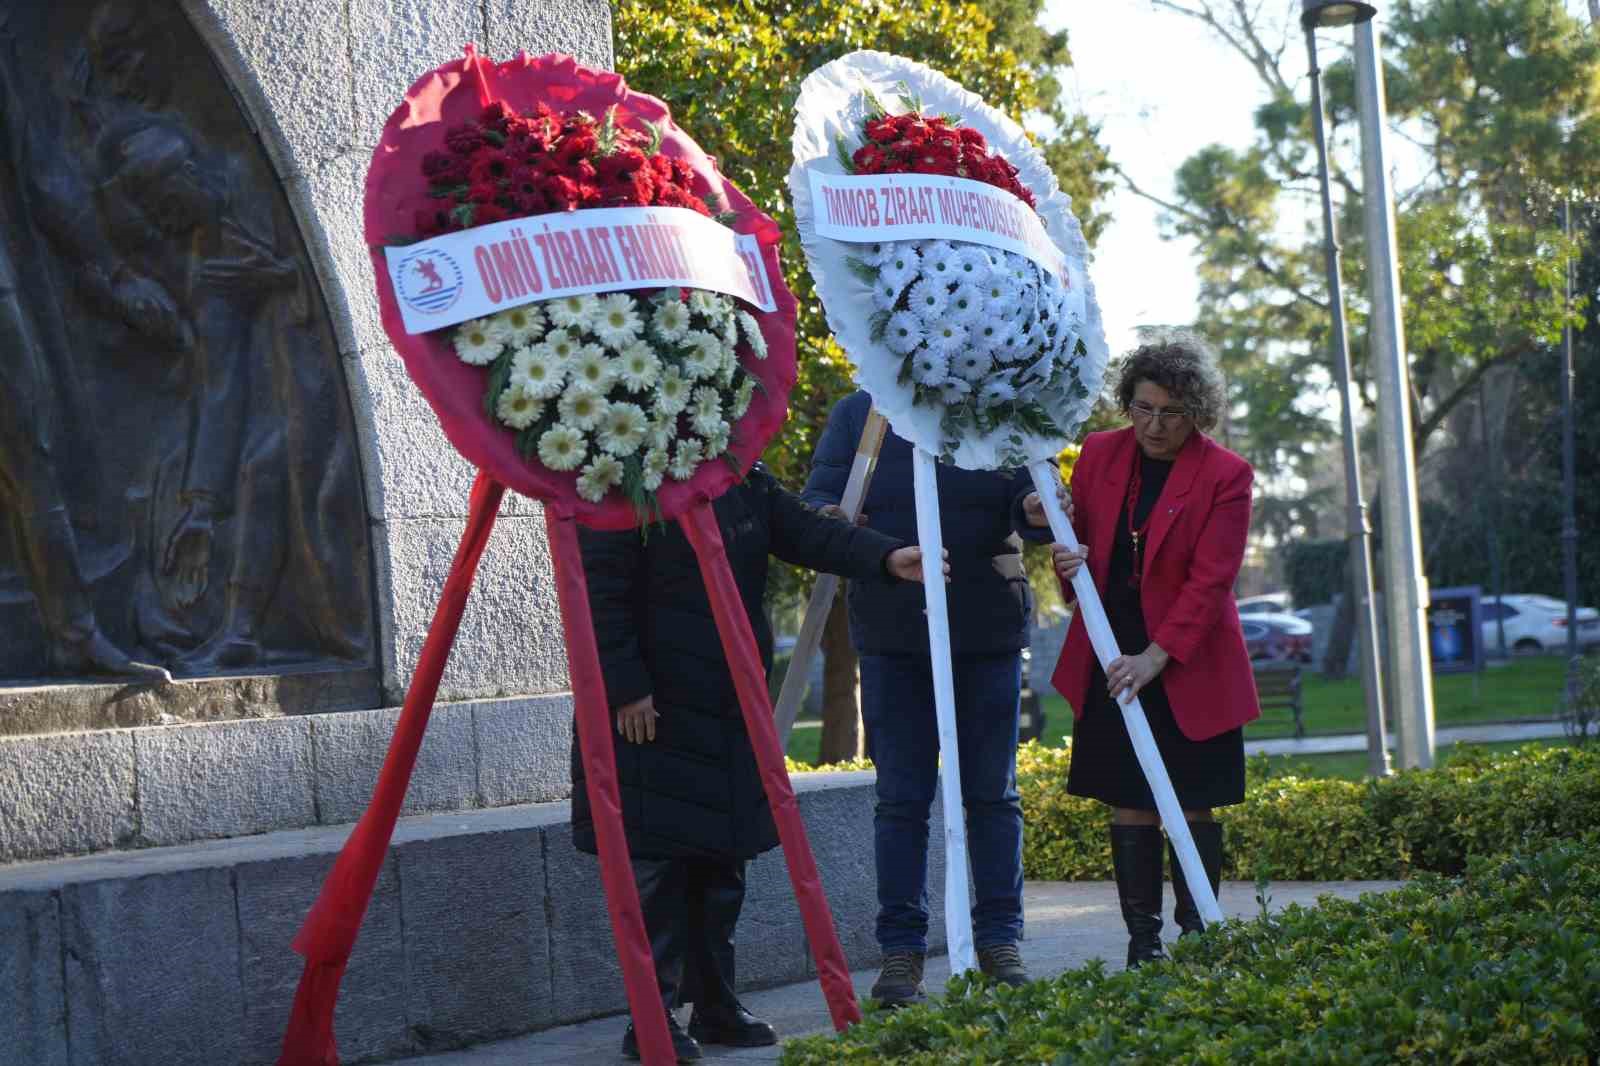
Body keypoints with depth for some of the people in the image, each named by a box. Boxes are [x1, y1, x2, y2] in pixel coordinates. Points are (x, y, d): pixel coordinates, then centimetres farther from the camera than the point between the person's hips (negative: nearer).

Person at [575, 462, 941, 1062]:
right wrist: (625, 688, -17)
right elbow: (602, 594, -13)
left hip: (728, 710, 7)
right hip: (651, 710, -7)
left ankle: (715, 1006, 20)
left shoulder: (748, 482, 11)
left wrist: (887, 558, -14)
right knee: (659, 866, -5)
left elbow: (807, 533, 2)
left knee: (722, 862, 11)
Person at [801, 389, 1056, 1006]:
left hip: (987, 632, 0)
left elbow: (1030, 500, -2)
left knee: (992, 792, 5)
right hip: (891, 634, 0)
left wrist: (1037, 513, -26)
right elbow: (815, 500, 0)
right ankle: (900, 951, 7)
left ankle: (1000, 943, 14)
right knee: (901, 797, 1)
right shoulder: (856, 415, 4)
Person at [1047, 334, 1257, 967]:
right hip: (1112, 660, 4)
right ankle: (1142, 941, 7)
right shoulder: (1099, 454, 5)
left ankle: (1196, 938, 8)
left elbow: (1210, 580, -13)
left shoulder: (1225, 475, -8)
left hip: (1188, 667, -3)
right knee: (1129, 804, 3)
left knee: (1193, 806, 0)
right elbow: (1079, 535, 17)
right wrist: (1069, 560, -8)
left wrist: (1156, 657, -20)